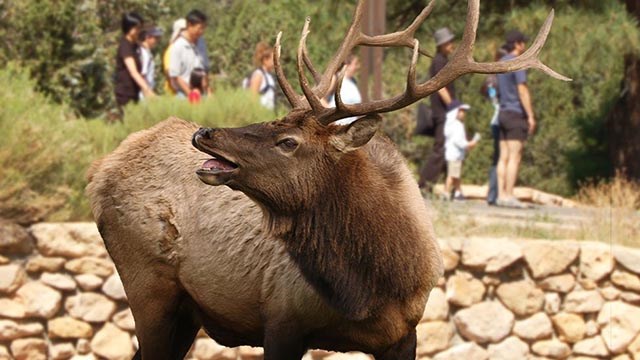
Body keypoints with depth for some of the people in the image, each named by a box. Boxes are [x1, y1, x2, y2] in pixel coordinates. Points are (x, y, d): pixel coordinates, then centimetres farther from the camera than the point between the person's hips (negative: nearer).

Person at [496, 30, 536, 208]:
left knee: (504, 158, 6)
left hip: (503, 113, 8)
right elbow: (522, 91, -17)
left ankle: (501, 195, 4)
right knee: (514, 158, -8)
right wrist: (531, 116, -16)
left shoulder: (501, 63, 14)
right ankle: (509, 196, -11)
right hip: (516, 113, -8)